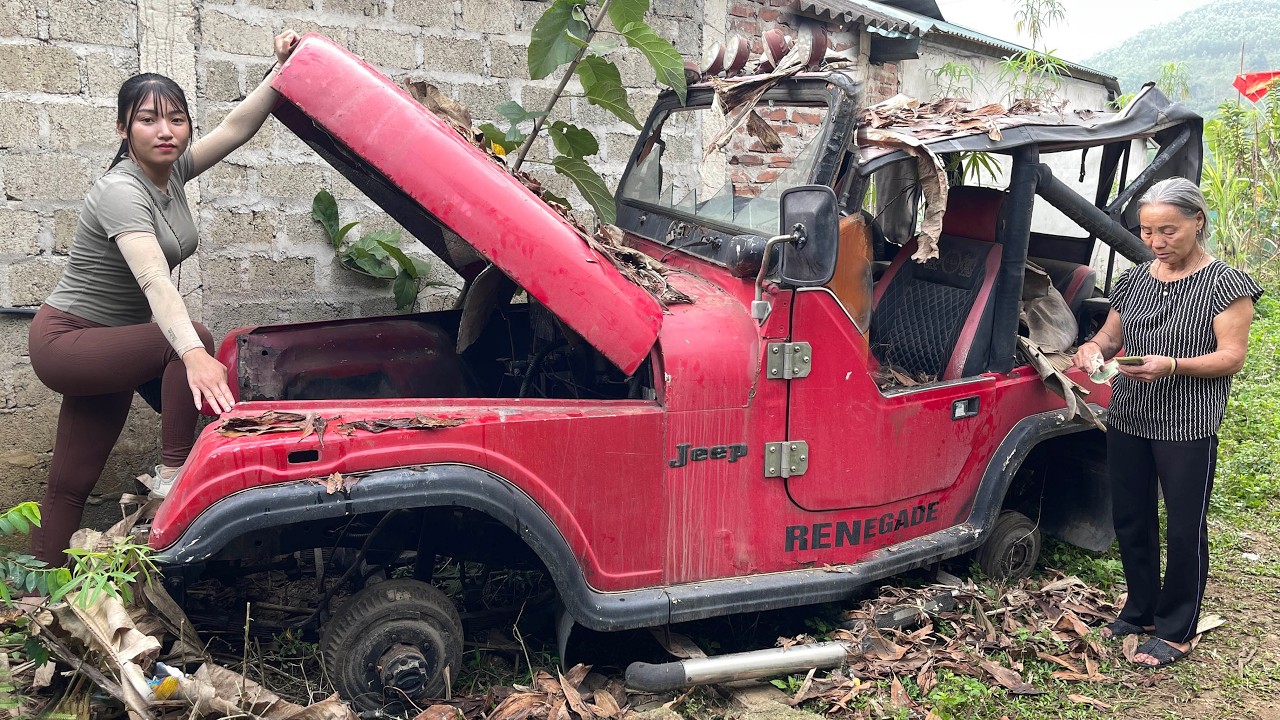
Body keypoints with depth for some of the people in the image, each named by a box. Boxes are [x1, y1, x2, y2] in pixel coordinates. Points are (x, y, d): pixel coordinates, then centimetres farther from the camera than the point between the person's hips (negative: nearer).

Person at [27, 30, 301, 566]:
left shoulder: (171, 170, 0)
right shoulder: (121, 191, -25)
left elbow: (236, 127, -2)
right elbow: (154, 281, -41)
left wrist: (283, 71, -15)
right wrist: (194, 354, -55)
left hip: (106, 346, 9)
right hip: (65, 342, -8)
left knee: (71, 486, 11)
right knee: (192, 340, -32)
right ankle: (172, 477, -23)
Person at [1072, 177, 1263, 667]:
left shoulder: (1225, 285, -8)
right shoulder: (1134, 280, 8)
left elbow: (1231, 357, -12)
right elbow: (1109, 337, 13)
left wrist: (1172, 365, -27)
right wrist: (1093, 349, -11)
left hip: (1188, 429, -5)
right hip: (1127, 420, 6)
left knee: (1184, 530, 3)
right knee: (1130, 521, 14)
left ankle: (1177, 631, 17)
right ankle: (1140, 612, 32)